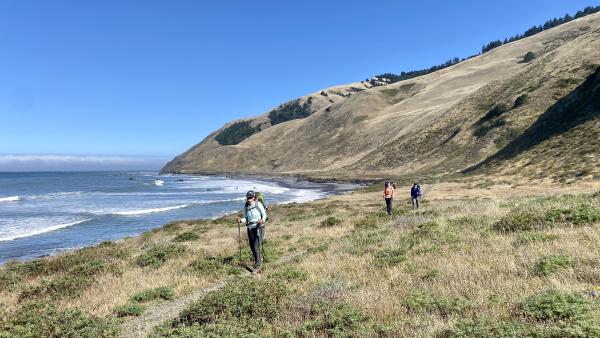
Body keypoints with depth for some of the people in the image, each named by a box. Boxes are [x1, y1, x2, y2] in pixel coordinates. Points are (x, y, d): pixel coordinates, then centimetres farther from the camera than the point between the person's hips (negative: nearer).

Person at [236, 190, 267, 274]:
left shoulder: (258, 204, -11)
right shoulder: (246, 207, 2)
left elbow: (264, 214, -3)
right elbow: (246, 219, 9)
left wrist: (262, 220, -23)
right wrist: (241, 220, -12)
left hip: (259, 227, -5)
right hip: (250, 228, 5)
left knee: (256, 247, -12)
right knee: (252, 247, 13)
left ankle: (257, 267, -7)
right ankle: (259, 260, 43)